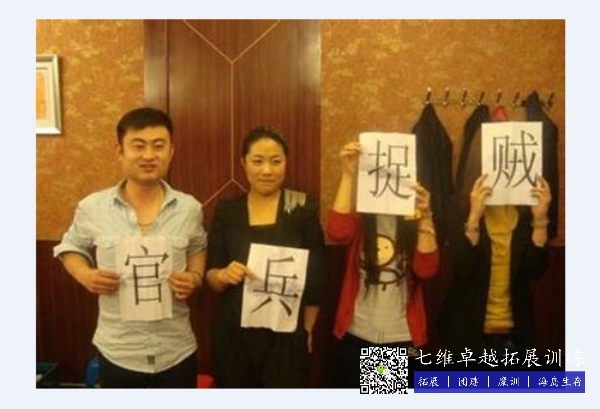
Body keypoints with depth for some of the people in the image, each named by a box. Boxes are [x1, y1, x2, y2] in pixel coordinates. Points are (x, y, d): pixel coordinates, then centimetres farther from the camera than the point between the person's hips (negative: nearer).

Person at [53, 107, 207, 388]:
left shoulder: (189, 208, -4)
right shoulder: (92, 208, -8)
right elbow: (70, 249, 8)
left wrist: (195, 277, -8)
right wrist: (85, 275, -12)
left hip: (177, 351, 1)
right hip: (117, 352, 0)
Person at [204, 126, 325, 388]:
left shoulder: (303, 208, -4)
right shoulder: (226, 211, 2)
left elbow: (316, 277, -1)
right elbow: (210, 275, 4)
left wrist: (307, 330, -1)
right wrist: (223, 275, -17)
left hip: (286, 336, -2)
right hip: (234, 334, 2)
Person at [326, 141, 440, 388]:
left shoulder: (414, 218, 2)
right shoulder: (360, 216, 3)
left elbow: (427, 269, -13)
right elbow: (337, 232, -21)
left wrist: (425, 217, -24)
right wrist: (348, 175, -23)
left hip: (403, 338, 0)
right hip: (357, 336, 0)